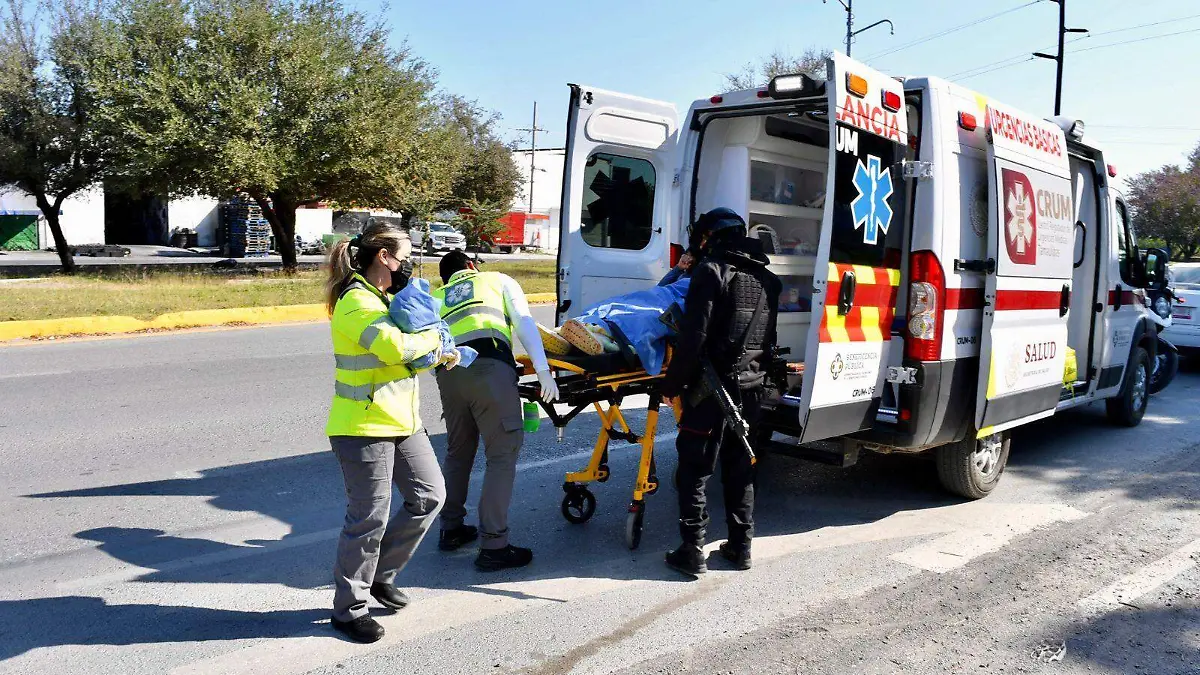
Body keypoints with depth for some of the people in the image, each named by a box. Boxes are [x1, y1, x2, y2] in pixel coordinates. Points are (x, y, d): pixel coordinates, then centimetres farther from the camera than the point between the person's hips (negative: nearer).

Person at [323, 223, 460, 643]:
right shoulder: (355, 302, -17)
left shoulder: (387, 298, 14)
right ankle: (349, 609, 16)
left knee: (429, 495, 12)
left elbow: (409, 355, 22)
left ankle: (381, 574, 27)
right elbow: (394, 346, -31)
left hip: (402, 422, 10)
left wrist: (438, 356, 3)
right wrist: (433, 338, -13)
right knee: (369, 518, -1)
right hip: (364, 428, -10)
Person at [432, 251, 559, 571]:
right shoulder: (498, 280, 25)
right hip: (490, 367, -4)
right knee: (502, 455, -1)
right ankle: (493, 545, -4)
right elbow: (524, 323, 11)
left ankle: (451, 530, 32)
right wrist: (543, 370, 3)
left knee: (458, 451, 21)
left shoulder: (437, 297, 34)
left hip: (448, 371, 4)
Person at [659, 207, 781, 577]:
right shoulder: (767, 278, 13)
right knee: (740, 469, 17)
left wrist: (673, 381, -11)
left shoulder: (712, 270, -10)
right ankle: (740, 546, 23)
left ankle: (692, 551, 3)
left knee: (693, 470, 1)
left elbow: (694, 335, -17)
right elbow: (768, 336, 17)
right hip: (752, 386, 7)